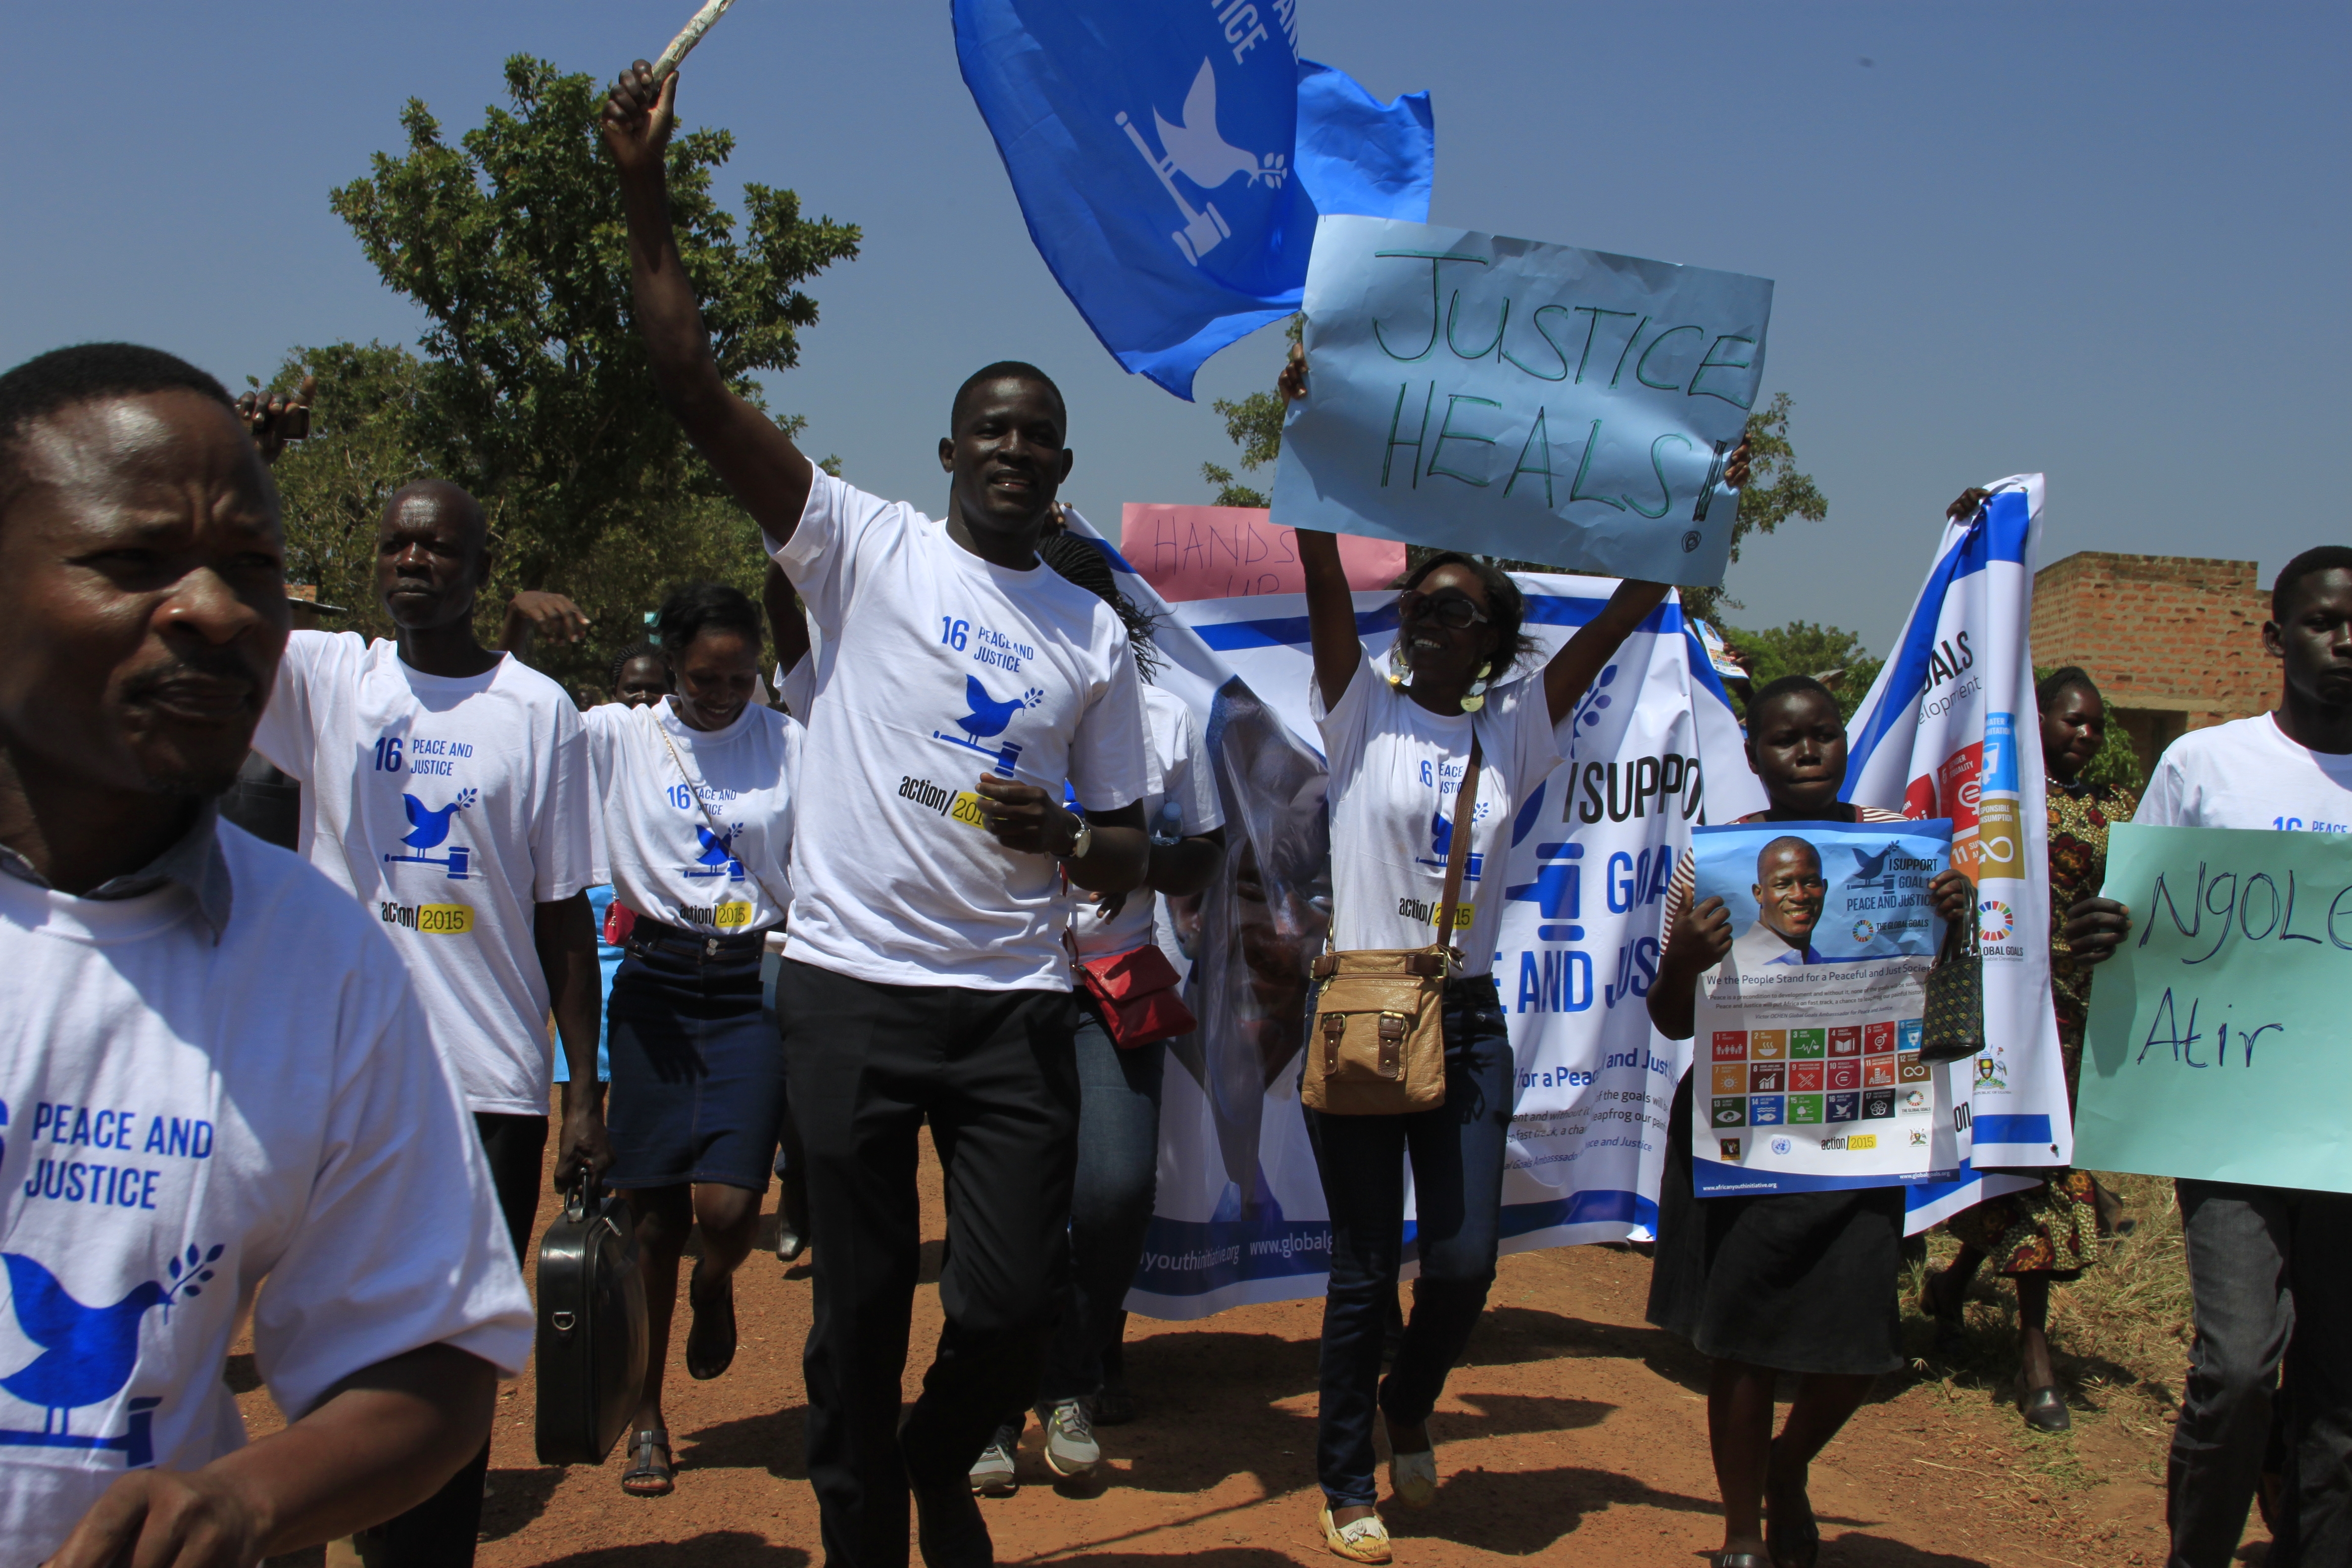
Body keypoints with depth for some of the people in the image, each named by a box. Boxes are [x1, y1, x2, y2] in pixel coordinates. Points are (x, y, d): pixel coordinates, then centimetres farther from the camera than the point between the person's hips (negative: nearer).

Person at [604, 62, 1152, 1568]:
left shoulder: (1096, 634, 10)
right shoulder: (866, 548, 3)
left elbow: (1129, 853, 13)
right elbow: (693, 378, -5)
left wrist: (1068, 837, -10)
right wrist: (646, 186, -12)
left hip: (1015, 1002, 2)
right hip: (854, 987, -2)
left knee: (1020, 1297, -1)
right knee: (861, 1304, 7)